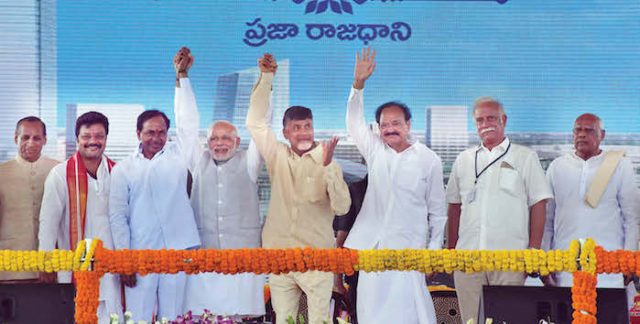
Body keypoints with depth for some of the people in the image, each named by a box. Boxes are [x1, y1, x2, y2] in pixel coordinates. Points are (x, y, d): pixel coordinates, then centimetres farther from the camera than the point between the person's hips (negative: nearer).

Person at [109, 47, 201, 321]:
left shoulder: (177, 156, 10)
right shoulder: (123, 169, 7)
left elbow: (189, 123, 2)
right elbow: (117, 216, 4)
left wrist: (181, 77, -1)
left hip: (177, 250, 1)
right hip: (139, 256, -1)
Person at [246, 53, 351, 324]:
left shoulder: (329, 164, -2)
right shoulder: (277, 157, 6)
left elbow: (342, 207, -11)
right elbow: (255, 122, 5)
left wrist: (328, 167, -22)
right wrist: (266, 77, 0)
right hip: (278, 254, 3)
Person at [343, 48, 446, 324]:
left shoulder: (429, 160, 2)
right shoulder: (375, 150, 10)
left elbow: (437, 210, 5)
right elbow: (354, 122, 7)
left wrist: (434, 249, 2)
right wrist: (358, 83, -6)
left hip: (409, 248, -3)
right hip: (372, 245, 3)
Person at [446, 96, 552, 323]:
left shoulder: (525, 158, 6)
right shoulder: (464, 160, 16)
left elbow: (538, 204, 2)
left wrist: (534, 250, -5)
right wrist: (450, 249, 13)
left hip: (510, 257, -3)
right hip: (467, 255, 3)